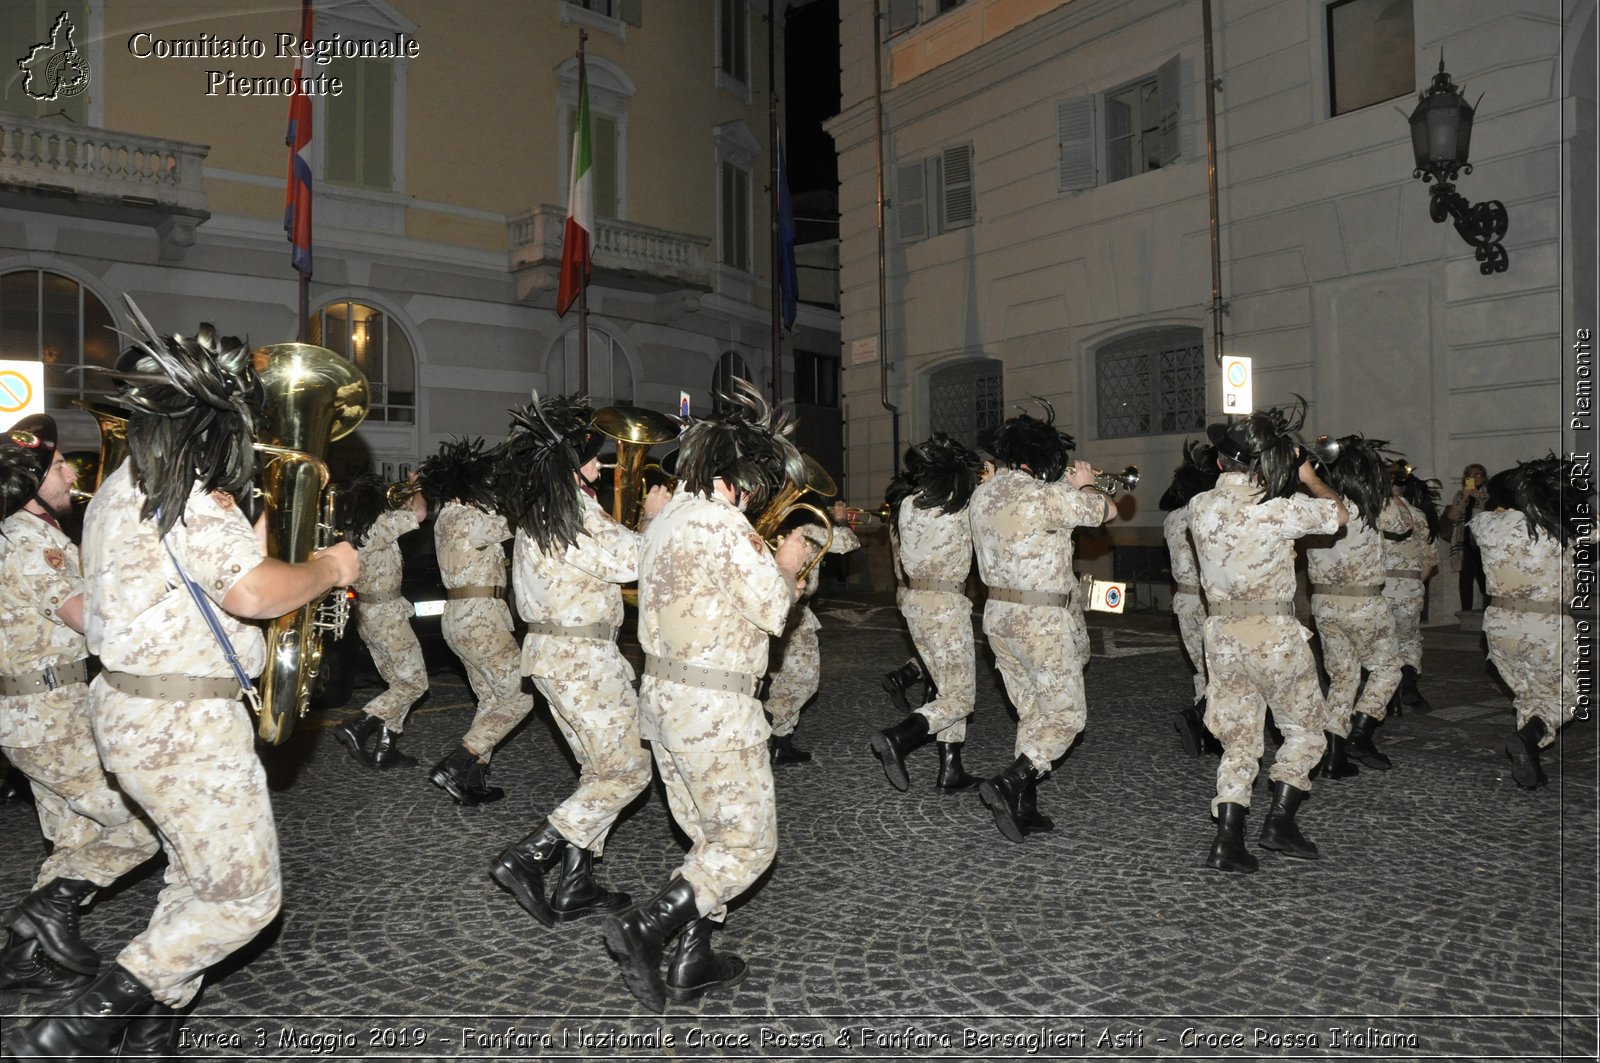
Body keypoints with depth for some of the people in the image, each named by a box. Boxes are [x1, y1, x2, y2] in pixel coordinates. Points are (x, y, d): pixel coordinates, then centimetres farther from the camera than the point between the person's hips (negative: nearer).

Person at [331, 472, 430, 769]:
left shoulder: (351, 529, 6)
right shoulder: (378, 525, -20)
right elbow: (419, 514, -20)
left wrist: (406, 496, 20)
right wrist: (414, 489, -2)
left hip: (365, 614, 9)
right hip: (386, 614, -9)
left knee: (397, 682, 15)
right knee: (415, 682, 1)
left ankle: (385, 750, 13)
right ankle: (357, 727, -9)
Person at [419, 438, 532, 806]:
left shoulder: (447, 517, 14)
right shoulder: (466, 517, -15)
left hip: (462, 616, 10)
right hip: (480, 617, -10)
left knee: (492, 699, 15)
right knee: (519, 696, -4)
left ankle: (473, 780, 16)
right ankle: (453, 766, -6)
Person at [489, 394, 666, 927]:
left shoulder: (534, 514, 10)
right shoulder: (575, 509, -19)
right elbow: (635, 560, -15)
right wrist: (656, 517, 0)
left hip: (548, 652, 10)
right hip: (584, 660, -10)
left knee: (599, 770, 17)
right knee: (629, 770, 1)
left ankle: (575, 886, 19)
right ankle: (526, 857, -3)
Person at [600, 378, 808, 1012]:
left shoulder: (667, 518, 10)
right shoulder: (725, 523, -17)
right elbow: (772, 611, -12)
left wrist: (769, 564, 16)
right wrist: (785, 567, 7)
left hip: (663, 694, 9)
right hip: (715, 707, -9)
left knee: (708, 837, 19)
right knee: (749, 842, 3)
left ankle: (692, 965, 24)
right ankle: (643, 928, -5)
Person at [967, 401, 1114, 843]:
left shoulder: (981, 494, 8)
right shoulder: (1045, 495, -17)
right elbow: (1106, 510, -6)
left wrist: (1070, 487, 19)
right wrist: (1085, 485, 13)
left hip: (998, 612, 8)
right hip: (1041, 619, -8)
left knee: (1032, 714, 17)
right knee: (1067, 715, 2)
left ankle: (1024, 808, 18)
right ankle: (1008, 784, -13)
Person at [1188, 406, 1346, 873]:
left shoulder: (1199, 507, -2)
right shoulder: (1278, 510, -16)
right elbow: (1340, 513, 1)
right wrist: (1308, 477, 17)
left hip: (1222, 637, 5)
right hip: (1274, 636, -4)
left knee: (1240, 741, 13)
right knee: (1304, 729, 18)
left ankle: (1227, 841, 7)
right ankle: (1279, 821, 14)